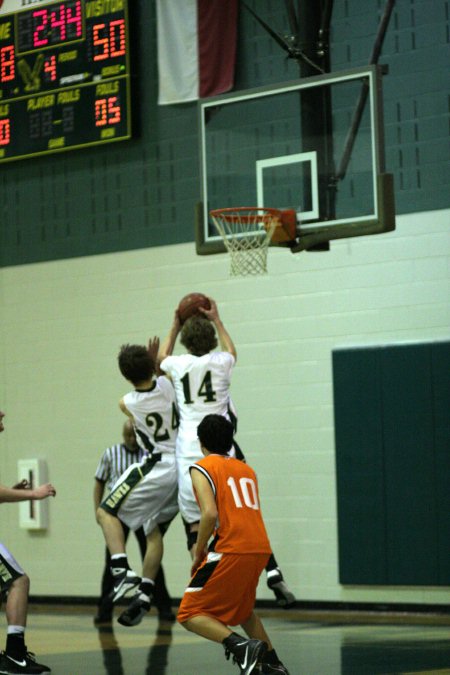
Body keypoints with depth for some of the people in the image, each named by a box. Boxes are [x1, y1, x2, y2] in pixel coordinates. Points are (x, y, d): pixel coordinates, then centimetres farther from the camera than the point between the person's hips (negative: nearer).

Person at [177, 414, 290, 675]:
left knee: (190, 615, 0)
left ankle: (242, 645, -20)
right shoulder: (247, 469, 22)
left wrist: (199, 553, -3)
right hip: (260, 548, 7)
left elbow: (210, 514, -13)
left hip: (231, 551, -7)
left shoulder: (202, 468, 1)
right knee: (243, 609, 31)